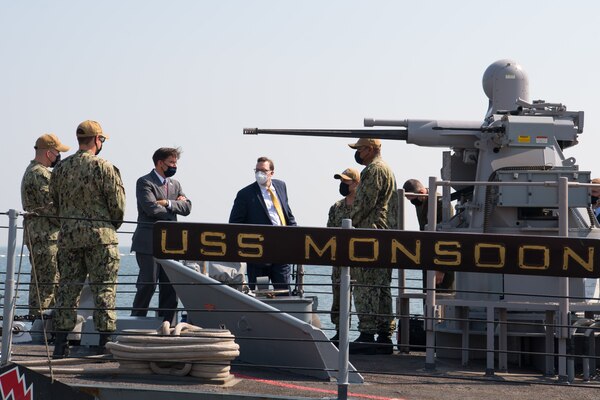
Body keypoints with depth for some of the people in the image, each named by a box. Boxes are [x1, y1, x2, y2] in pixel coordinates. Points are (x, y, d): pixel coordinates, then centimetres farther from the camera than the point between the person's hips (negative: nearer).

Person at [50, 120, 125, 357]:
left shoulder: (60, 169, 7)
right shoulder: (104, 168, -9)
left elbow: (55, 203, 12)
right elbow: (117, 204, -8)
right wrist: (113, 226, 10)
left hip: (68, 235, 5)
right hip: (100, 235, -5)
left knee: (67, 287, 8)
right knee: (104, 287, 1)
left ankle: (61, 343, 7)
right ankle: (106, 340, -1)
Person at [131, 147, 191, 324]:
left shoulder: (175, 184, 18)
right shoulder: (145, 182, -4)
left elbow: (187, 207, 7)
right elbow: (151, 208, -17)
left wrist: (168, 203, -9)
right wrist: (174, 207, -3)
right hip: (149, 243, -7)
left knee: (171, 286, 5)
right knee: (147, 284, -7)